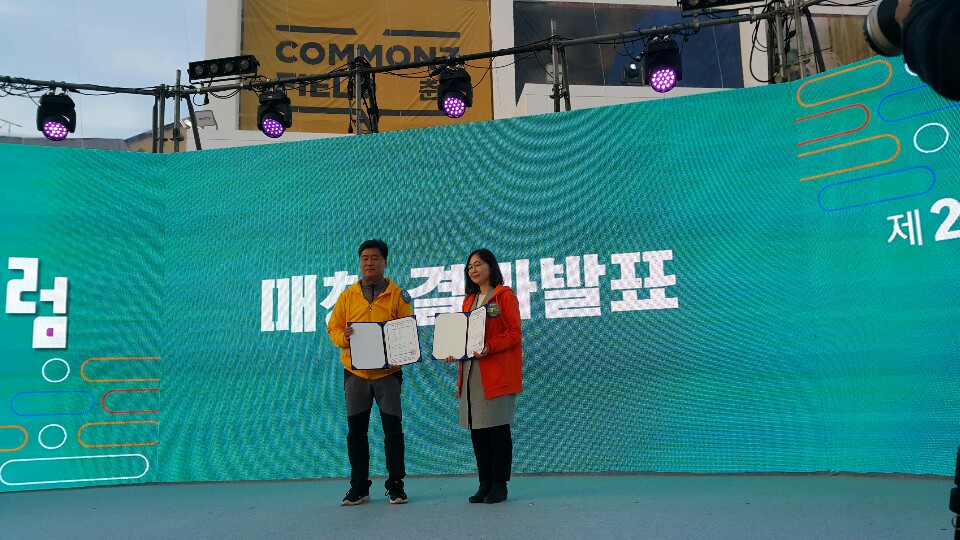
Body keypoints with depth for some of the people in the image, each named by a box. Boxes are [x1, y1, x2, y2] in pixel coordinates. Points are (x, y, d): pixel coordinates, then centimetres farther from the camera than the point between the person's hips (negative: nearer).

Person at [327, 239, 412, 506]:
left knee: (393, 428, 0)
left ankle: (395, 485, 12)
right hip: (355, 372, 2)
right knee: (356, 430, 6)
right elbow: (333, 328, 7)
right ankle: (359, 487, 18)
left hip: (388, 371, -2)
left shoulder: (398, 294, 2)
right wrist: (343, 338, -14)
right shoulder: (348, 295, 7)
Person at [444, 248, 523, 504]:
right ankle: (485, 485, 15)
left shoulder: (504, 296, -1)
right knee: (477, 429, 7)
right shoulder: (469, 301, 20)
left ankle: (499, 485, 6)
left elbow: (514, 332, -8)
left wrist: (490, 348, -23)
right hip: (471, 373, 7)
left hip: (497, 373, -7)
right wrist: (453, 352, 1)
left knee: (498, 429, -3)